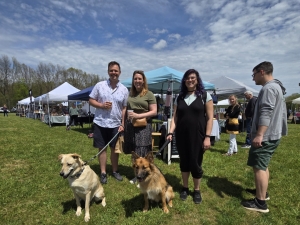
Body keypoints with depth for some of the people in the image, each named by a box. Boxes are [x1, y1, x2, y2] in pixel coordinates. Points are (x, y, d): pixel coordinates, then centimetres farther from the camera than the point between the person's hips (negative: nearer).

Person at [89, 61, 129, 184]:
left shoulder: (124, 89, 1)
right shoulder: (99, 85, -1)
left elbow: (124, 108, 3)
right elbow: (91, 100, 2)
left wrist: (123, 124, -3)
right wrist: (102, 105, -16)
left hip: (116, 124, 1)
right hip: (100, 123, -1)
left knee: (115, 148, 12)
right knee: (102, 148, 8)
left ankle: (115, 171, 29)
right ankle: (103, 173, 21)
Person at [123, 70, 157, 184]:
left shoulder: (149, 94, -1)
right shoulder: (129, 94, 13)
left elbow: (154, 112, -6)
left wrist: (138, 115, -17)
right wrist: (123, 124, 12)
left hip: (143, 126, -4)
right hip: (130, 125, 5)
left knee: (142, 155, -2)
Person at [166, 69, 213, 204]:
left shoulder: (205, 95, -2)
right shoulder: (179, 97, 7)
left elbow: (210, 118, -5)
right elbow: (175, 117, 6)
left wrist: (207, 136, -11)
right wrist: (171, 132, -6)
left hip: (197, 136, -3)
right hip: (181, 136, 3)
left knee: (195, 163, 6)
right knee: (184, 162, 13)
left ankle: (197, 190, 28)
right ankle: (185, 188, 32)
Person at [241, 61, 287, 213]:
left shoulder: (268, 88, -16)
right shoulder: (277, 87, 19)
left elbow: (266, 114, -26)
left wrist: (259, 135, -30)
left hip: (265, 136, -11)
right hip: (272, 135, 11)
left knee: (258, 167, -6)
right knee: (263, 165, 20)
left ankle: (260, 203, 0)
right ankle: (263, 192, 33)